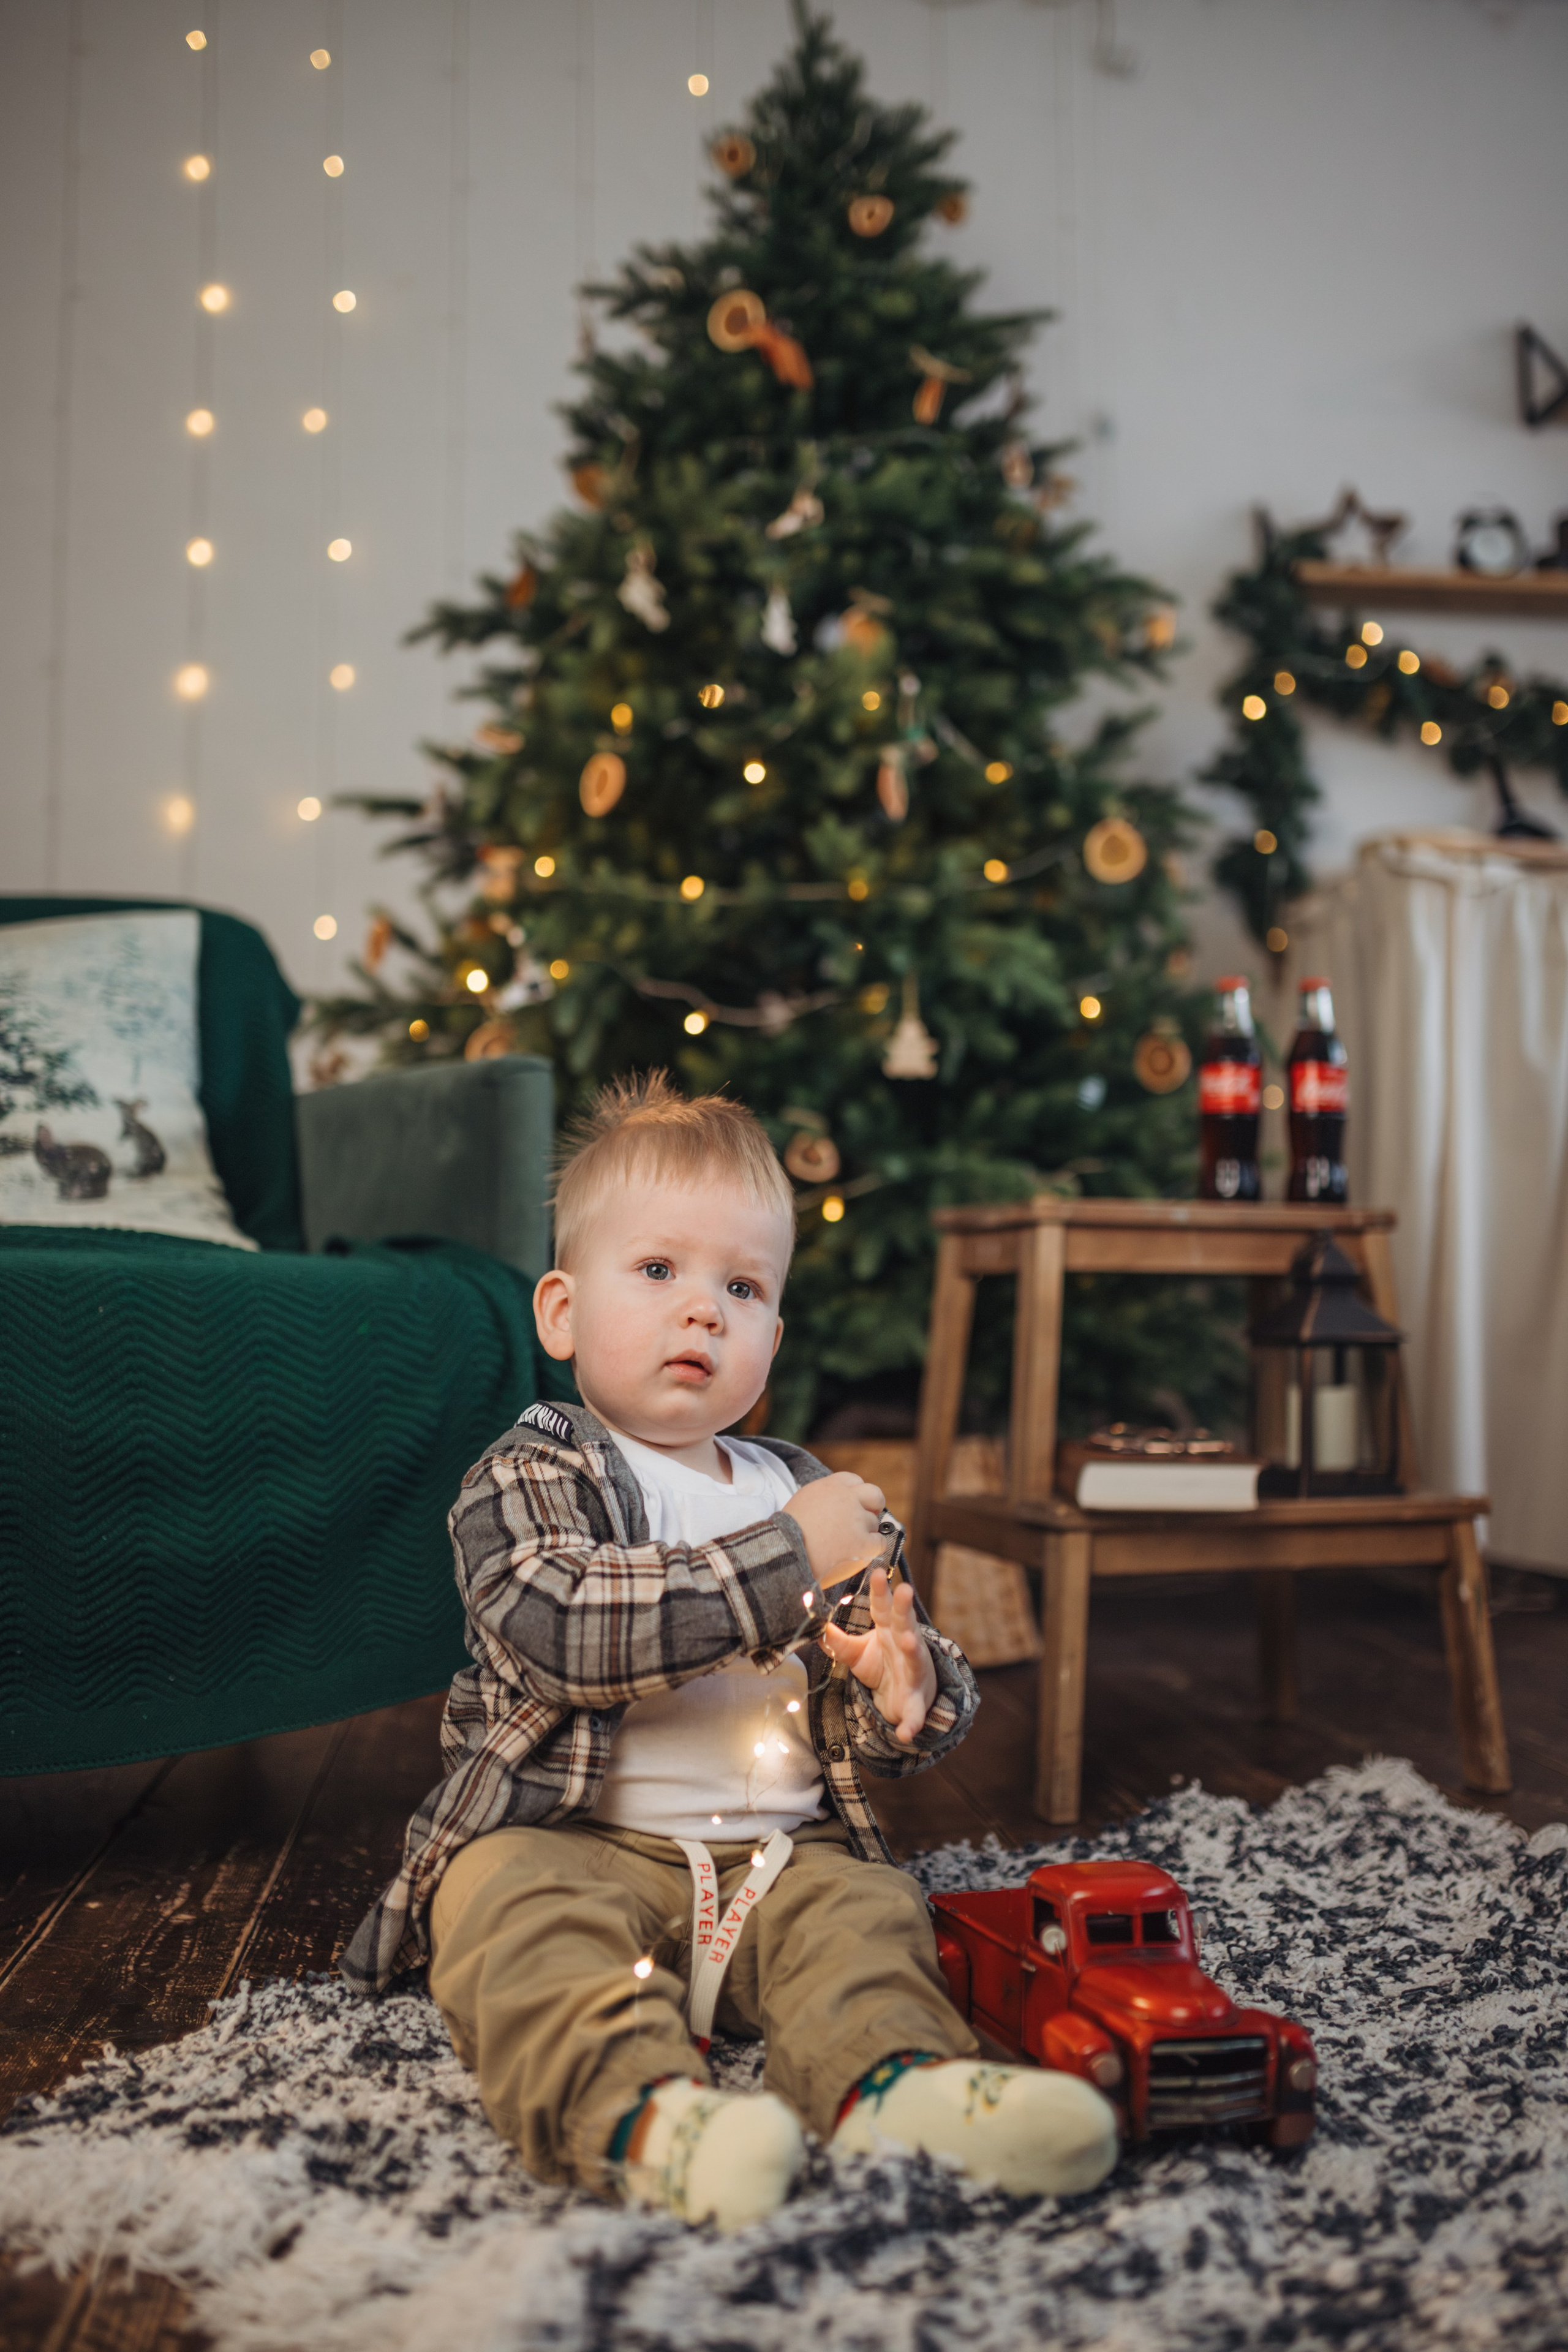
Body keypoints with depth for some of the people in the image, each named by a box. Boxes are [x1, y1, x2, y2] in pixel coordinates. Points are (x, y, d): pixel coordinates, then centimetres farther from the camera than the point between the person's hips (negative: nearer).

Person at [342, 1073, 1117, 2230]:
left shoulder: (813, 1498, 17)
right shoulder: (526, 1479, 0)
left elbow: (943, 1696, 20)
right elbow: (561, 1626, -23)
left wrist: (907, 1688, -8)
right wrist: (786, 1561, -22)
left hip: (777, 1852, 4)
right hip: (565, 1840, -4)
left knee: (869, 1912, -23)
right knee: (527, 1918, -33)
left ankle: (892, 2080, -47)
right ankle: (637, 2108, -53)